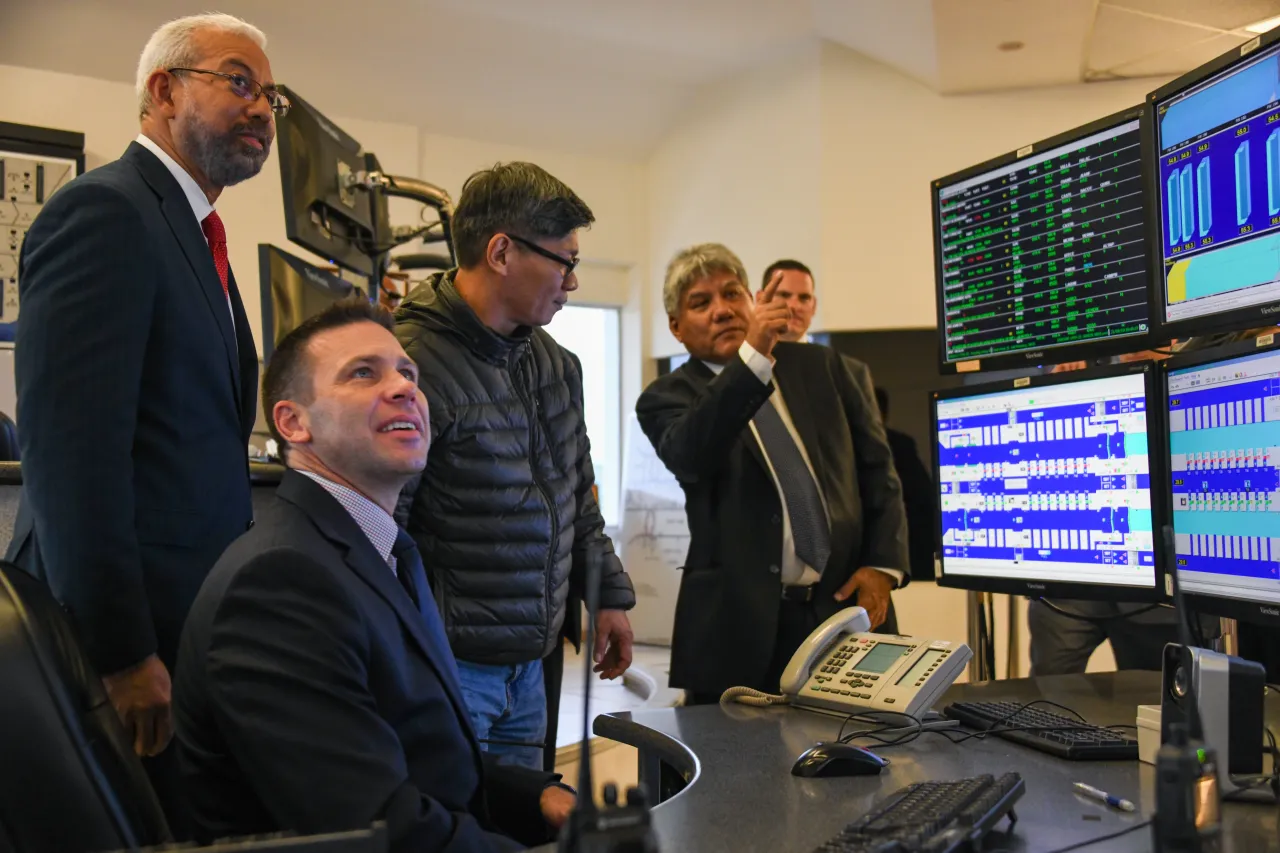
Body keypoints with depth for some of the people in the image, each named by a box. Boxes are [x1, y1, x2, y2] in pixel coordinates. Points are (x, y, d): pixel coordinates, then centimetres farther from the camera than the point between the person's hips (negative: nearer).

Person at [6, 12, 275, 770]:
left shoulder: (195, 232, 17)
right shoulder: (104, 210, -12)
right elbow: (71, 446, -21)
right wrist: (121, 654, -21)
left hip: (191, 616, 9)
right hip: (121, 625, -8)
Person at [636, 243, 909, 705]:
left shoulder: (820, 366, 10)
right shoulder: (667, 397, 0)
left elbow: (877, 466, 12)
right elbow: (688, 456, -23)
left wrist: (883, 565, -1)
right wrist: (753, 356, -32)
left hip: (847, 605, 3)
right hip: (740, 626, -3)